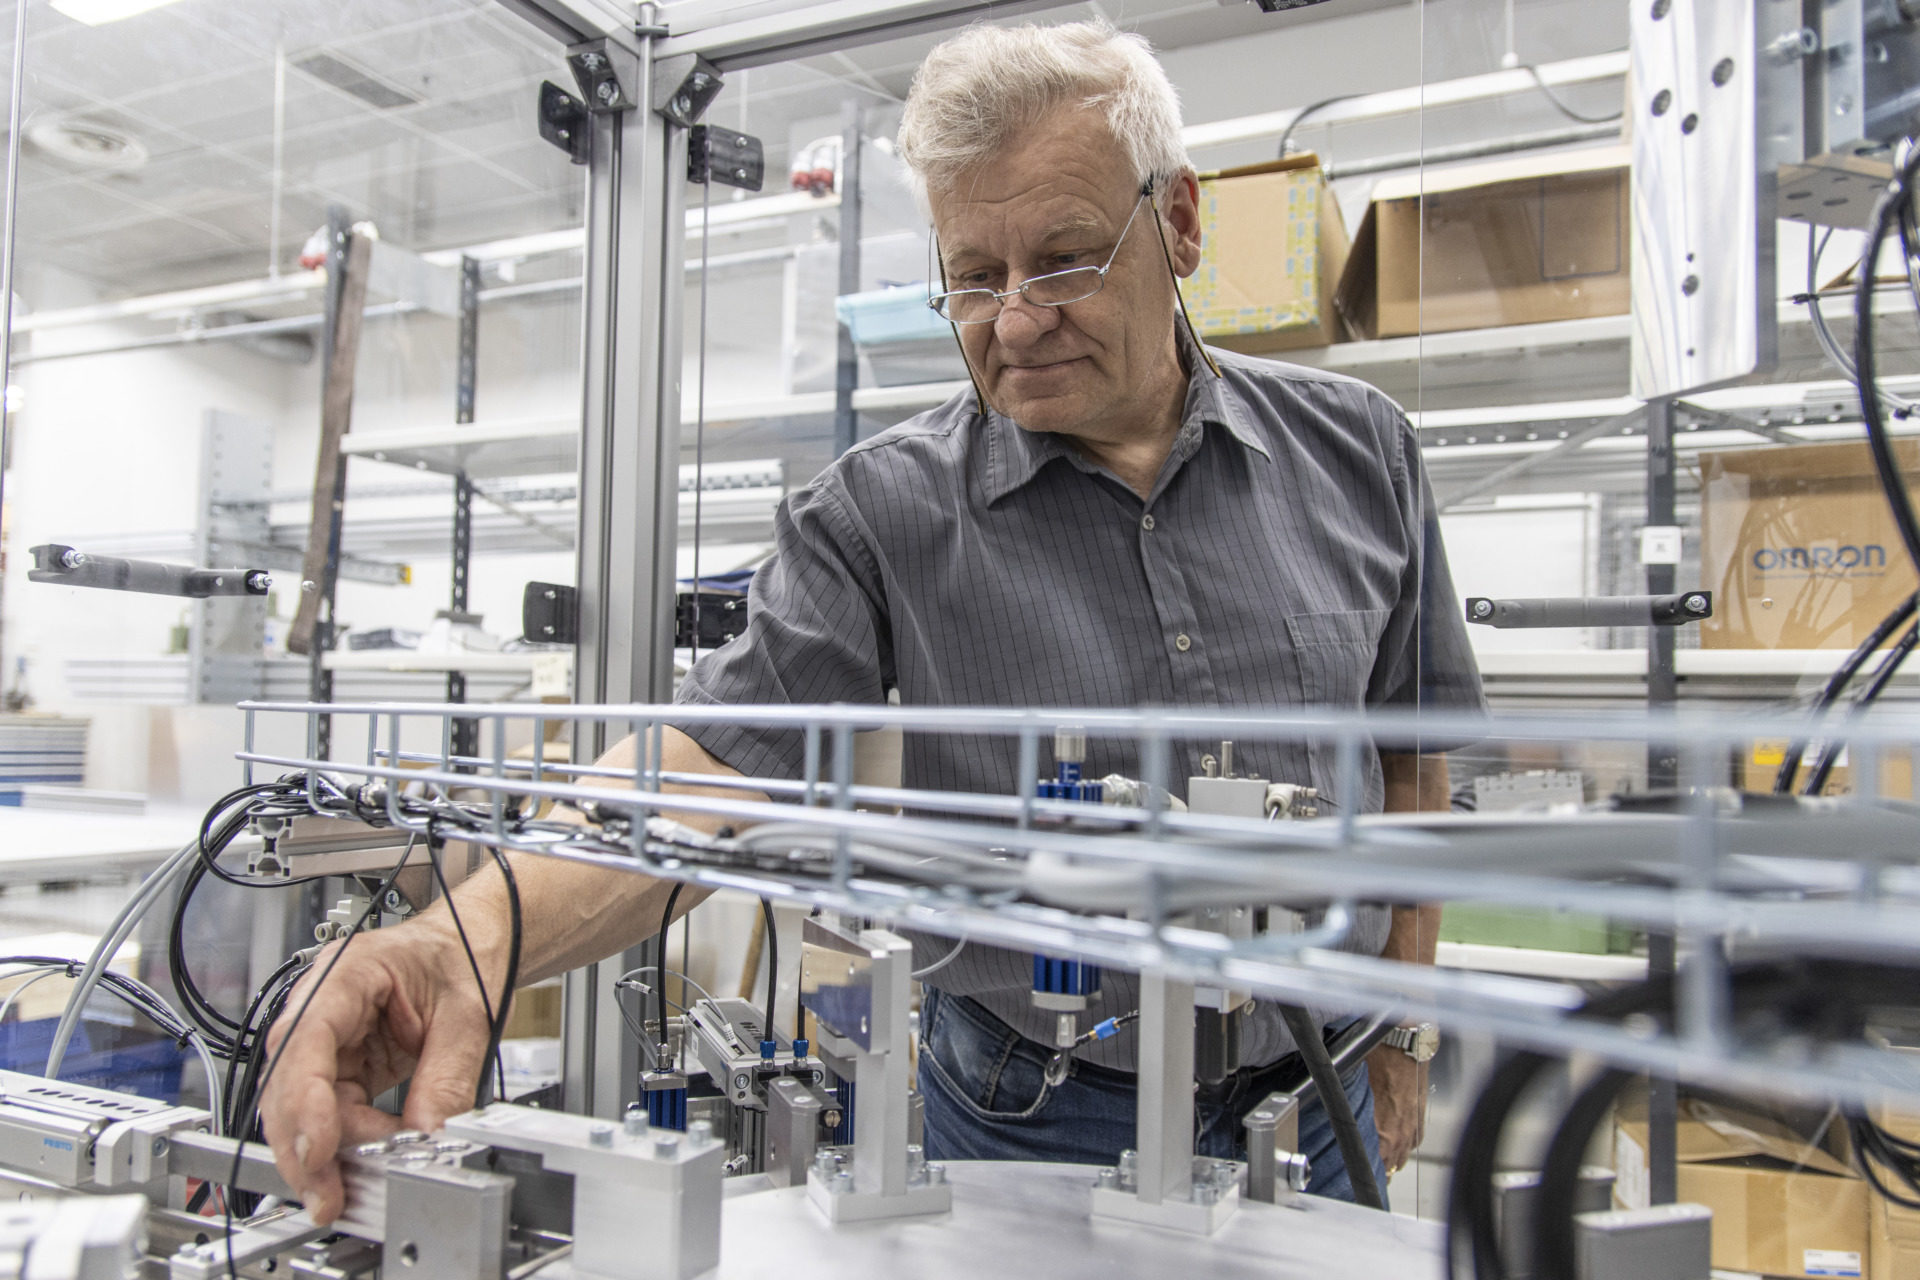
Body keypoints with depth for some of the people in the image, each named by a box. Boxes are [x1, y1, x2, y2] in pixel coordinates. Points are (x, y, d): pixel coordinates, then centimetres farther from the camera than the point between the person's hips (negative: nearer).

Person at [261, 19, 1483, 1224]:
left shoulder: (1356, 451, -5)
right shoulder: (881, 516, -13)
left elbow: (1412, 747, 4)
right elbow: (715, 758, -21)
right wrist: (480, 930, -39)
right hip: (1036, 1120, -2)